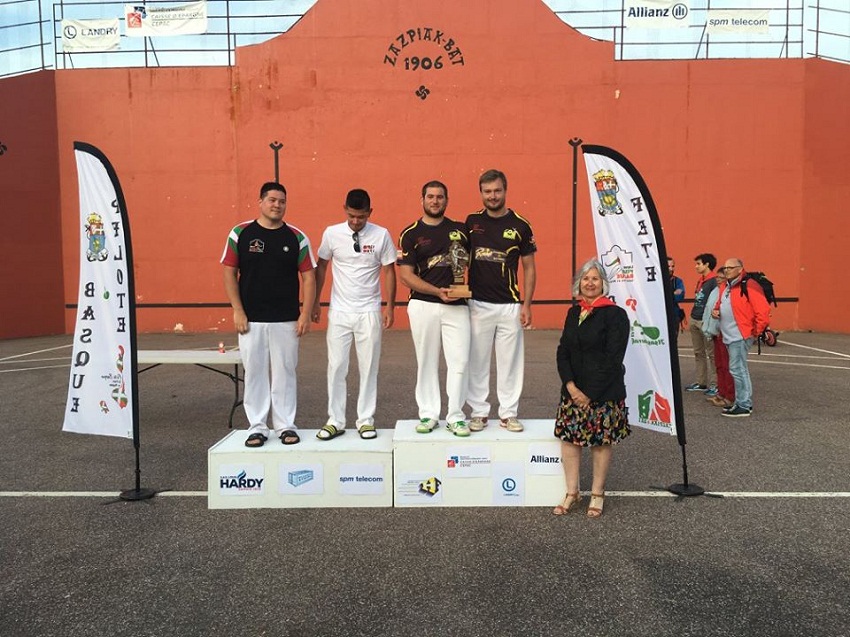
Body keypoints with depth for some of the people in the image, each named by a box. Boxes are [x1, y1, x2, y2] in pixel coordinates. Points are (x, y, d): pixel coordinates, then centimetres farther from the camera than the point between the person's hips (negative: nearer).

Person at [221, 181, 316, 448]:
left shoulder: (297, 237, 2)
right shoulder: (240, 233, 2)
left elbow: (308, 277, 2)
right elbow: (229, 273, 3)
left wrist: (306, 314, -6)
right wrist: (237, 311, -4)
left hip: (287, 320, 0)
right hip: (250, 320, 0)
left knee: (285, 373, 6)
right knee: (254, 373, 6)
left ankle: (286, 425, 18)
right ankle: (257, 426, 18)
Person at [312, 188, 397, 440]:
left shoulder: (381, 235, -4)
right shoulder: (332, 233, -2)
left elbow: (389, 271, 2)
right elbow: (321, 267, 9)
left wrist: (390, 306, -1)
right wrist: (315, 302, 9)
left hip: (369, 312, -1)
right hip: (339, 312, 1)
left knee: (369, 368, 6)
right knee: (336, 367, 4)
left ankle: (366, 420, 18)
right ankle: (335, 421, 16)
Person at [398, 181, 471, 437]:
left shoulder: (461, 229, 10)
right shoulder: (410, 234, 3)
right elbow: (406, 274, -3)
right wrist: (437, 291, -14)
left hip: (457, 306, 1)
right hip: (424, 305, -1)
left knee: (460, 361, -2)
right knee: (427, 361, 6)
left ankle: (455, 416, 10)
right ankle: (428, 414, 18)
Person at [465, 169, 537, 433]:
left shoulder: (520, 226, 0)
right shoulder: (471, 222, 4)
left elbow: (529, 268, 3)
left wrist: (527, 305, -3)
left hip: (509, 306, -1)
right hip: (477, 304, 1)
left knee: (510, 361, 5)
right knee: (477, 361, 6)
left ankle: (509, 413, 17)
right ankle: (479, 412, 18)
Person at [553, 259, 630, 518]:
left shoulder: (615, 314, -8)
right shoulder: (573, 313, 10)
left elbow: (613, 359, -13)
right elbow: (563, 352, 7)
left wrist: (591, 394, -15)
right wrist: (571, 386, -8)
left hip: (605, 392, -5)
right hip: (573, 389, 5)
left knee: (601, 441, 4)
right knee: (569, 436, 3)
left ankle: (597, 494, 19)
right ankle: (572, 493, 15)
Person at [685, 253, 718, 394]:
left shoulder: (714, 281, -10)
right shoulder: (700, 281, 16)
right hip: (695, 321, 9)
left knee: (711, 354, -2)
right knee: (698, 353, 12)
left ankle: (714, 384, 3)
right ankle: (701, 382, 19)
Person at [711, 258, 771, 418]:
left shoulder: (749, 286, -14)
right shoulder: (725, 286, 13)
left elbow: (763, 312, -17)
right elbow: (720, 304, 29)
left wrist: (755, 332, -12)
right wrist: (716, 310, 6)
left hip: (740, 336, -9)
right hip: (729, 336, 9)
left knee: (737, 369, -7)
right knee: (740, 369, 15)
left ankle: (743, 406, 0)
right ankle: (744, 402, 24)